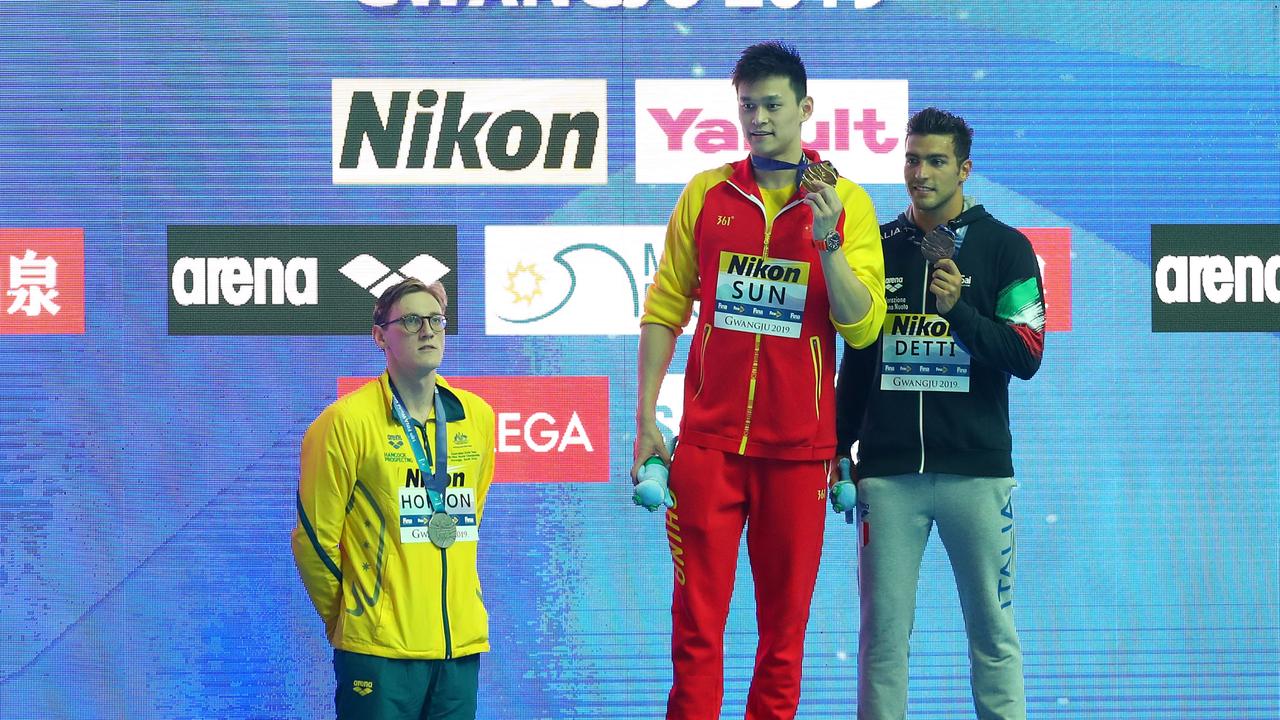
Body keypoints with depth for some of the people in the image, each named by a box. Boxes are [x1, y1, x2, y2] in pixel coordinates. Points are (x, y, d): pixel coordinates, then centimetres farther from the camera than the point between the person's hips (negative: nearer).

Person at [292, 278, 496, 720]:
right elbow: (315, 538, -2)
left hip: (461, 643, 5)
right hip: (380, 649, -5)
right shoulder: (347, 422, -7)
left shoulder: (477, 418, 9)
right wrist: (345, 619, 7)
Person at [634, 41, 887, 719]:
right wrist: (645, 421, 3)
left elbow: (863, 327, -4)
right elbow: (664, 310, 9)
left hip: (798, 446, -1)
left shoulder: (846, 203, 2)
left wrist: (826, 240, -17)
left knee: (785, 624, 5)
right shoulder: (705, 194, 7)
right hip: (709, 439, 1)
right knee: (697, 617, -2)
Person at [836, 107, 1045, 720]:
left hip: (976, 469, -2)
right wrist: (839, 450, 13)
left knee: (992, 632, 0)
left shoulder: (1004, 248, 3)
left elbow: (1026, 356, -4)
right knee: (883, 633, 0)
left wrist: (959, 308, -17)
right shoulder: (881, 247, 12)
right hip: (887, 471, 2)